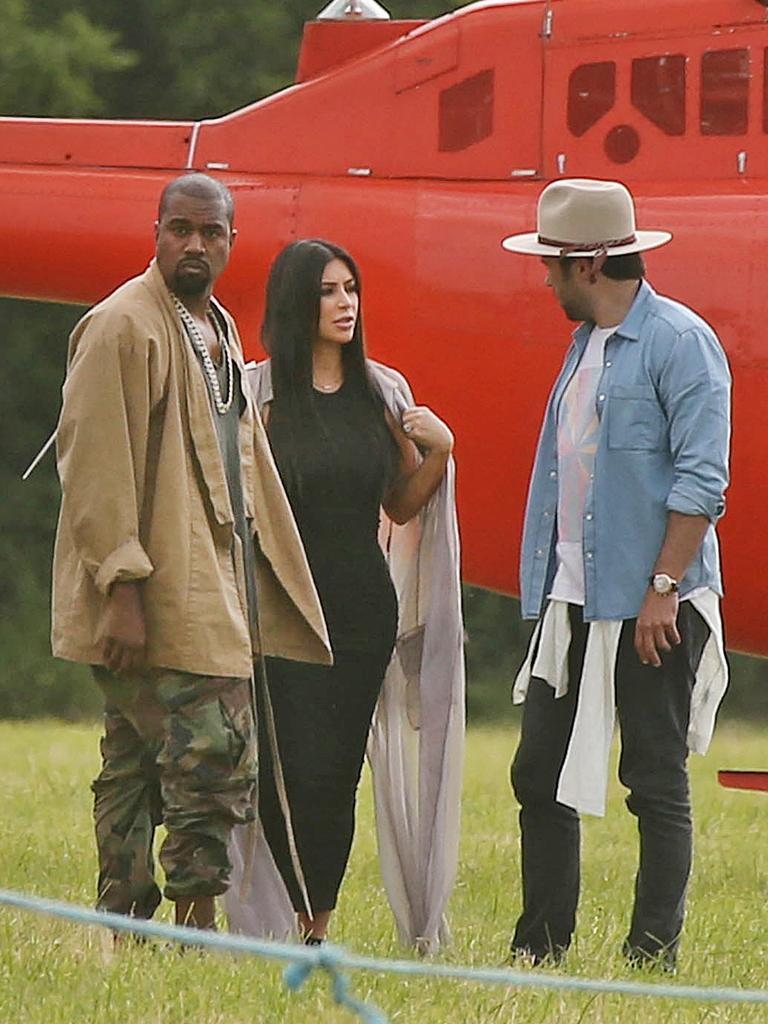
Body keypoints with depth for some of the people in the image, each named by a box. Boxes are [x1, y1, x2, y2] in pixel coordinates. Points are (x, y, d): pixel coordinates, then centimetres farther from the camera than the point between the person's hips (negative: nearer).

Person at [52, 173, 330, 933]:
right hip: (147, 605, -9)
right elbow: (94, 463, -16)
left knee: (137, 773, 9)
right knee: (212, 761, -15)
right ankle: (196, 926, -13)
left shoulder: (217, 330, 19)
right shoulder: (122, 327, -10)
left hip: (208, 594, 9)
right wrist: (122, 586, -22)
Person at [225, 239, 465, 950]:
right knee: (297, 769, -12)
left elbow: (401, 506, 18)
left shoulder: (382, 392, 11)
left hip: (363, 605, 4)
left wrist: (438, 453, 2)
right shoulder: (260, 392, -2)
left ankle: (318, 925, 9)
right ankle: (295, 925, -4)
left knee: (340, 768, 3)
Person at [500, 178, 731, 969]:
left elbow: (701, 480, -16)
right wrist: (550, 590, 16)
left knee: (656, 783, -2)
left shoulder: (679, 341, -11)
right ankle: (541, 944, 15)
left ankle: (654, 955, 2)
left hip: (650, 607, -9)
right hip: (573, 600, 9)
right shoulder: (586, 345, 16)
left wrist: (663, 589, -20)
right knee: (540, 773, 8)